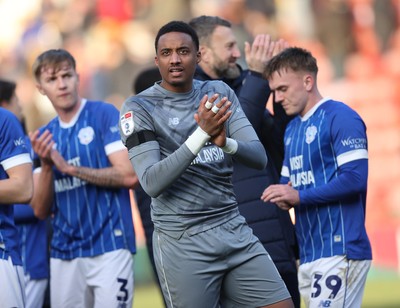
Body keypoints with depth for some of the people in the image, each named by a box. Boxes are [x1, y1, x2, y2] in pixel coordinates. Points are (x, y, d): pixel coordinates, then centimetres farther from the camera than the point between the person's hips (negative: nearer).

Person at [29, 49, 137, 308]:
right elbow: (41, 210, 8)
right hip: (64, 253, 5)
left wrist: (69, 168, -12)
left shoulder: (104, 114, -3)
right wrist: (46, 166, -9)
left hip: (109, 246, -5)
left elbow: (129, 175, -13)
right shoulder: (44, 136, 12)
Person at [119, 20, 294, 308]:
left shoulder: (219, 93, 8)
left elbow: (259, 157, 0)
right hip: (183, 243, -5)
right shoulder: (138, 108, -6)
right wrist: (201, 134, -26)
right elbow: (152, 183, -17)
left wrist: (226, 142, -22)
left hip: (235, 230, 5)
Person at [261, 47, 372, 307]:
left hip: (340, 249, -9)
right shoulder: (292, 129, 19)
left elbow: (355, 178, -17)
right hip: (308, 254, 9)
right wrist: (283, 195, 2)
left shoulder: (340, 117, -8)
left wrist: (299, 196, -17)